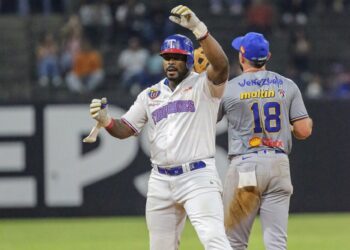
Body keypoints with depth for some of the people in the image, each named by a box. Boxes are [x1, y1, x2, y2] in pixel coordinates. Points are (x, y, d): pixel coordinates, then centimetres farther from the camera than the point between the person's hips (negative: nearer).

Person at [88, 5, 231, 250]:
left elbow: (221, 64, -22)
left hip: (198, 177, -6)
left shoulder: (203, 86, -2)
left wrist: (198, 28, -34)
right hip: (161, 181, 6)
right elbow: (124, 129, 11)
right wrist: (105, 119, -12)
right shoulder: (150, 95, 15)